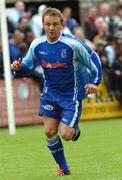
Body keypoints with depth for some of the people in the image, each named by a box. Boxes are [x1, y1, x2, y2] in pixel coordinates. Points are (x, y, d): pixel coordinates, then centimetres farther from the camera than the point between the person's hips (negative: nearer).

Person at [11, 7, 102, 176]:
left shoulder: (73, 44, -19)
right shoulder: (37, 45, -6)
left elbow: (94, 59, -8)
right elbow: (27, 66, 7)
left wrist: (94, 81, -16)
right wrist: (18, 67, -15)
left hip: (71, 95, -4)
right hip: (50, 94, 4)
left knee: (65, 135, -12)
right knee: (50, 132, -5)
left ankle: (75, 129, 27)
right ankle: (63, 168, 15)